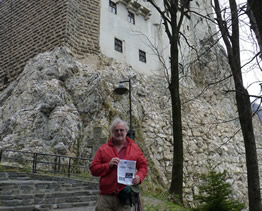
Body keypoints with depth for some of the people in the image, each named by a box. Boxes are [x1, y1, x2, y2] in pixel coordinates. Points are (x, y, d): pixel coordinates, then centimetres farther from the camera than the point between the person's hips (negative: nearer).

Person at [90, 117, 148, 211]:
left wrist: (139, 176, -8)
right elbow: (93, 169, 4)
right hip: (106, 196, 0)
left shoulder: (134, 148, 9)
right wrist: (109, 165, -11)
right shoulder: (103, 149, 7)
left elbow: (143, 166, 12)